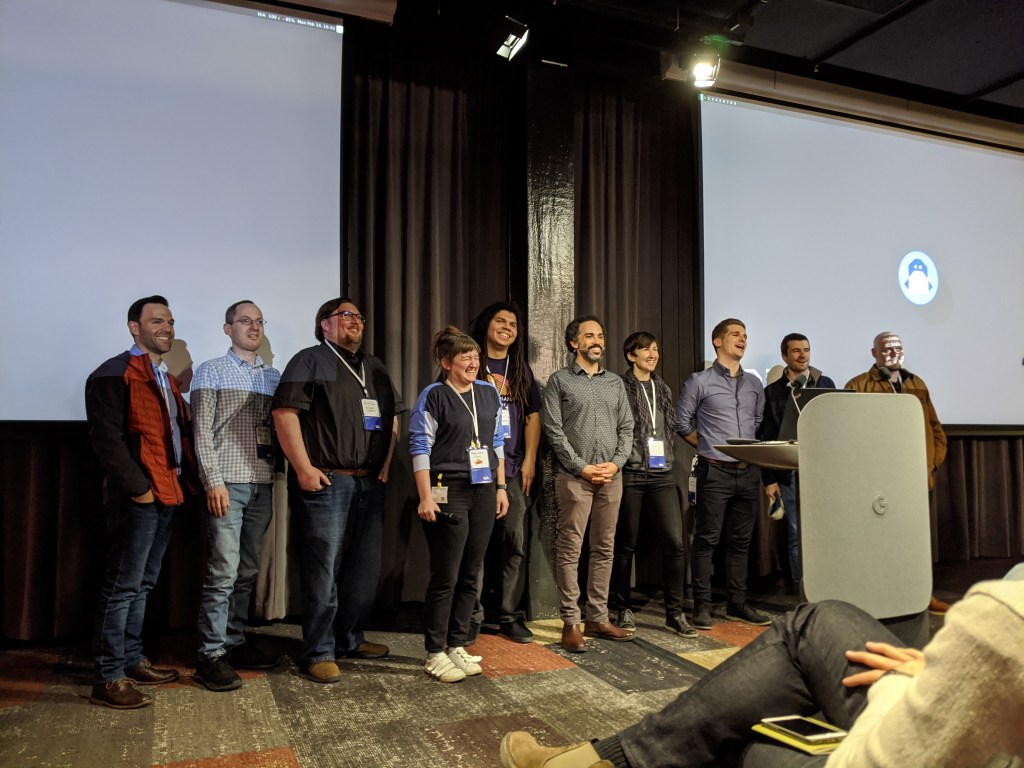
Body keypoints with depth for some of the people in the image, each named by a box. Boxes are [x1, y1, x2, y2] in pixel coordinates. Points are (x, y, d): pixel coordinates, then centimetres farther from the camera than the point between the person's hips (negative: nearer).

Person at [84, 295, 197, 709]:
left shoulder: (166, 378, 19)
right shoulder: (114, 375, -9)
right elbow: (106, 439, -16)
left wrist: (184, 479, 10)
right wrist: (137, 487, -18)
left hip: (166, 493, 9)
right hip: (137, 497, -9)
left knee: (142, 583, 16)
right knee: (123, 586, -3)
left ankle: (133, 660, 28)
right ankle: (109, 678, 6)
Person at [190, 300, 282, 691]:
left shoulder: (273, 376, 16)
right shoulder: (211, 372, 3)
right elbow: (202, 431, -4)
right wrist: (214, 481, -12)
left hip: (263, 483, 5)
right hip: (228, 482, -5)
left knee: (248, 571, 10)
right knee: (224, 572, -6)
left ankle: (235, 642, 21)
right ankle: (211, 656, 3)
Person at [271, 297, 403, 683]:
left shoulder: (375, 368, 19)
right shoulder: (310, 360, -2)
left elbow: (391, 419, 22)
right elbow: (284, 412, -12)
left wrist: (385, 466, 11)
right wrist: (304, 469, -16)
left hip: (369, 484, 7)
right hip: (326, 482, -7)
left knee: (365, 567, 13)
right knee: (324, 568, -3)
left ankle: (350, 639, 29)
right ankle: (319, 653, 10)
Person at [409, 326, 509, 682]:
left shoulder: (489, 393, 11)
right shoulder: (433, 396, -5)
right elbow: (420, 446, -8)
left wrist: (501, 487, 13)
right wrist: (426, 497, -13)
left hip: (483, 492, 6)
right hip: (448, 492, -5)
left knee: (470, 575, 10)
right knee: (445, 577, -1)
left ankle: (457, 645, 24)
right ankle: (436, 654, 12)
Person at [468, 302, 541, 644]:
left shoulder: (520, 368, 16)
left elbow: (532, 415, 14)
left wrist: (529, 460, 5)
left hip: (512, 470, 3)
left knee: (514, 543, 2)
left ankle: (509, 615, 13)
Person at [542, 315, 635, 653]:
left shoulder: (615, 382, 16)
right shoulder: (560, 380, 2)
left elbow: (626, 428, 13)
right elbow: (554, 430, -5)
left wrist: (616, 463, -3)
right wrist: (582, 467, -11)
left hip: (611, 476, 5)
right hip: (574, 477, -4)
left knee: (604, 549, 9)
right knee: (570, 550, -2)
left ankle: (598, 618, 19)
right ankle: (571, 623, 6)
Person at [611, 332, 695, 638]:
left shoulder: (663, 389, 15)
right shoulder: (620, 387, -4)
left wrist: (667, 458, 16)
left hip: (662, 475, 5)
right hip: (631, 475, -5)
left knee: (675, 542, -2)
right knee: (626, 545, 5)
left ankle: (675, 612, 10)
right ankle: (624, 609, 20)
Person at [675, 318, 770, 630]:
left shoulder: (754, 384, 13)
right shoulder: (700, 381, -2)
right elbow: (682, 422, 2)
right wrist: (707, 447, 2)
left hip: (748, 472, 5)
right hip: (715, 472, -5)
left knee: (741, 540, 11)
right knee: (707, 539, -1)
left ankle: (737, 604, 21)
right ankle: (702, 605, 7)